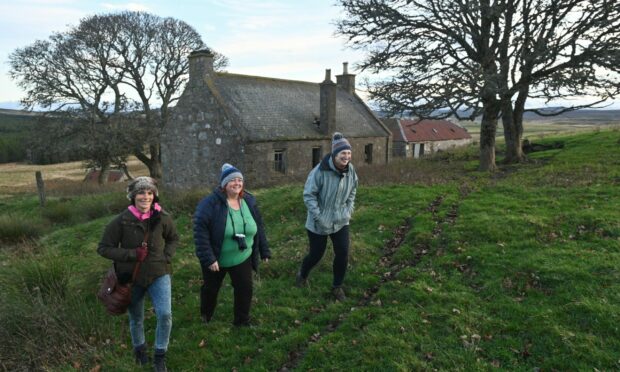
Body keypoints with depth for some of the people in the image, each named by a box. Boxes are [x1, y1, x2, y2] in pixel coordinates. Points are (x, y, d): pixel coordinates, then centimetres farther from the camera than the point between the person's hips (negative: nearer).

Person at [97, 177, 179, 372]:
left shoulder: (162, 217, -9)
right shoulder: (122, 220, -15)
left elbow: (173, 239, 10)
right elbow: (103, 248, -8)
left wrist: (166, 256, -6)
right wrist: (131, 254, -20)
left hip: (158, 274, 1)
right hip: (132, 277, 0)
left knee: (165, 314, -12)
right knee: (136, 319, 17)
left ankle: (159, 355, 14)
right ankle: (139, 349, 47)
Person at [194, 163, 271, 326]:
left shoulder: (249, 201, -4)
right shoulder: (210, 203, -21)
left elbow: (259, 228, 5)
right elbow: (200, 231, -22)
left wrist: (264, 251, 7)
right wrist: (208, 258, -25)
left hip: (242, 258, 3)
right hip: (216, 259, -3)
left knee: (245, 289, 5)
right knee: (211, 288, 18)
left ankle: (242, 320, 28)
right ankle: (206, 315, 46)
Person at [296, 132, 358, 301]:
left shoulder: (351, 170, -6)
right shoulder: (320, 171, -25)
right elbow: (308, 195, -19)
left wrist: (349, 210, 3)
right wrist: (318, 217, -21)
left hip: (341, 222, 5)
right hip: (319, 223, -4)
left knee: (343, 255, 3)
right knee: (316, 254, 11)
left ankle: (337, 286, 27)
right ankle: (302, 274, 44)